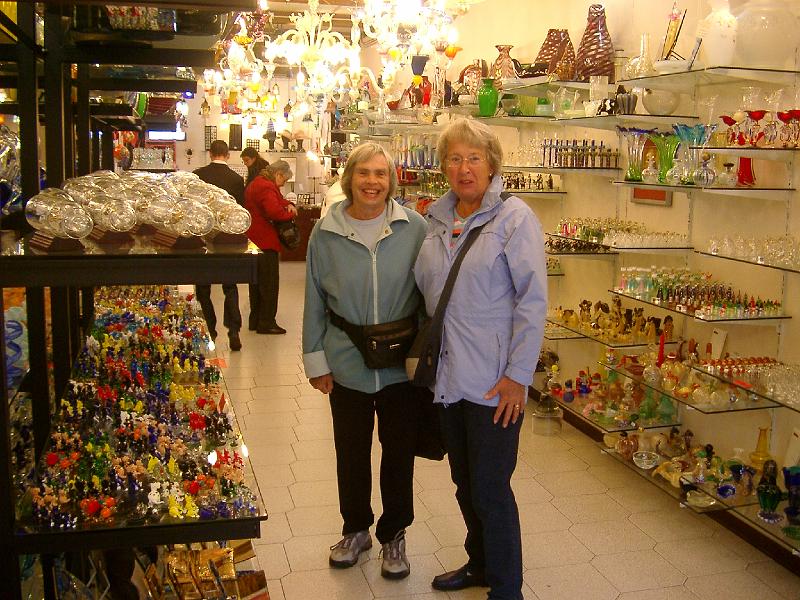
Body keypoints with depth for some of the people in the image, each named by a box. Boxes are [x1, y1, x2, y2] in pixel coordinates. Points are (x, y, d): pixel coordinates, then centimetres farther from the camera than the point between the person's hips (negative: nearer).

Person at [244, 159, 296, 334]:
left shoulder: (256, 183, 17)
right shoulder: (267, 187, -18)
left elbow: (278, 200, 23)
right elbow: (274, 212, -31)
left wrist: (289, 204, 2)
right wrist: (291, 214, -15)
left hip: (254, 239, 11)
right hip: (265, 241, -11)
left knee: (257, 281, 16)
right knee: (269, 282, -3)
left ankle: (255, 320, 24)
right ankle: (266, 323, 1)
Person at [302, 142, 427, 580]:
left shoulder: (413, 228, -7)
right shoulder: (326, 232, -3)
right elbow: (315, 301, 3)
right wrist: (316, 359, 2)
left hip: (401, 367, -1)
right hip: (346, 367, 1)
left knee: (399, 453, 12)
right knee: (351, 453, 16)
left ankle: (394, 535, 33)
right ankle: (356, 529, 39)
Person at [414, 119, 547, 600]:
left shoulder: (514, 217, -10)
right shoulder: (438, 219, 8)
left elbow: (533, 301, -13)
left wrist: (518, 375, -16)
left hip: (494, 379, -6)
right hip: (448, 374, 6)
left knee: (490, 490, 2)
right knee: (465, 483, 19)